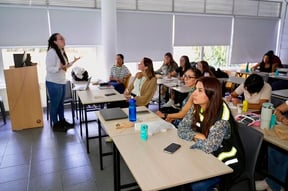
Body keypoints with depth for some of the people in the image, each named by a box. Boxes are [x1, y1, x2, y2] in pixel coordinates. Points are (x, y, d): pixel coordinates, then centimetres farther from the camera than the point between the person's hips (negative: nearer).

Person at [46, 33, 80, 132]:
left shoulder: (62, 51, 10)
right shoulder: (51, 52, -18)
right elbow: (49, 69, -22)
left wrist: (73, 62, 16)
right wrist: (61, 67, -35)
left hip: (62, 82, 9)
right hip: (53, 83, -8)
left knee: (61, 103, 18)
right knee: (55, 104, 5)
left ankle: (62, 121, 33)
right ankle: (55, 125, 18)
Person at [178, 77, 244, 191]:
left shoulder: (222, 115, -27)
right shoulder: (196, 107, -8)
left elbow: (209, 146, -32)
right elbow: (181, 129, -3)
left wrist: (194, 138, -14)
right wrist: (197, 136, -19)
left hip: (227, 162, -6)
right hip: (208, 156, 6)